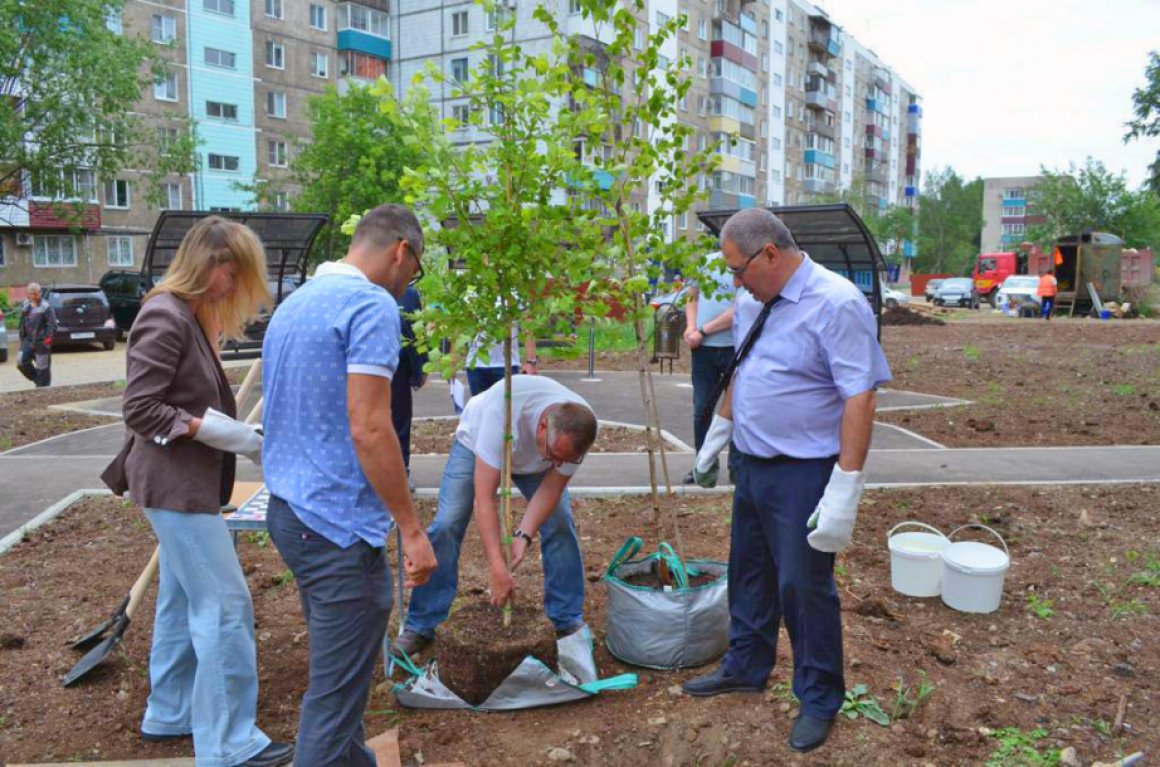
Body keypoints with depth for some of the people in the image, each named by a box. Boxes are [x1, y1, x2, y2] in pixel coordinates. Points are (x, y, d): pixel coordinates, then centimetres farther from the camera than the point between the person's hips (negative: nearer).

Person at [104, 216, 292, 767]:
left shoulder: (190, 315, 11)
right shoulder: (164, 316, -18)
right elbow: (140, 409, -21)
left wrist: (240, 435, 1)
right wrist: (219, 431, -21)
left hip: (187, 481, 10)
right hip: (176, 484, -10)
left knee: (183, 599, 18)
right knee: (225, 604, -6)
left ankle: (170, 714, 32)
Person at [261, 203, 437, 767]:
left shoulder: (293, 304, 14)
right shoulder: (372, 305, -15)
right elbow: (368, 429, -23)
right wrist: (412, 530, -17)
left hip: (289, 512, 10)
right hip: (339, 527, -10)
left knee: (335, 671, 24)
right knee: (336, 691, 1)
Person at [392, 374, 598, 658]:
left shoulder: (577, 431, -34)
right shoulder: (502, 413, -48)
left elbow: (551, 489, -22)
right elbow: (484, 498, -45)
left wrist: (524, 534, -37)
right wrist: (498, 568, -48)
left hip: (535, 460, 3)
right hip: (476, 443, -3)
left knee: (561, 525, -10)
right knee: (446, 525, -13)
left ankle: (568, 620, 7)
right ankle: (420, 626, 0)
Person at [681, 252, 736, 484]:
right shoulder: (707, 261, 9)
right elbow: (692, 296, 18)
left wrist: (703, 330, -12)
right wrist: (691, 327, 1)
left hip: (734, 349, -5)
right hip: (703, 348, 5)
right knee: (701, 410, 9)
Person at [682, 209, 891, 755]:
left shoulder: (835, 303, -20)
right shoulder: (757, 302, 6)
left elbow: (860, 399, -23)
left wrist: (845, 491, -26)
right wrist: (719, 431, 26)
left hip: (803, 474, -8)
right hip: (752, 464, 8)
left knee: (804, 587, 5)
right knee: (748, 573, 20)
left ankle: (819, 699, 26)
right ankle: (745, 667, 40)